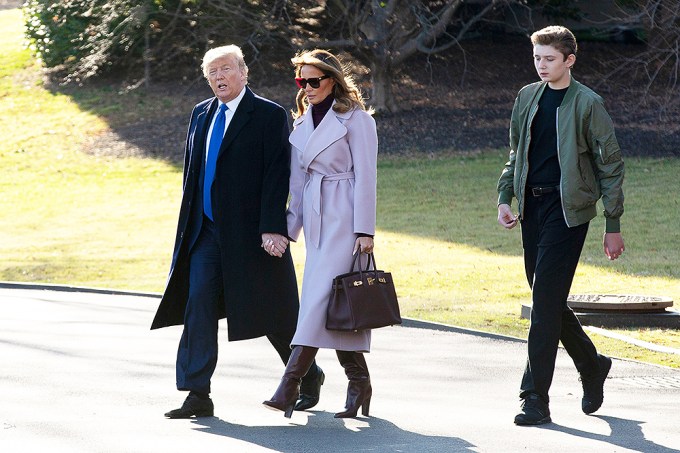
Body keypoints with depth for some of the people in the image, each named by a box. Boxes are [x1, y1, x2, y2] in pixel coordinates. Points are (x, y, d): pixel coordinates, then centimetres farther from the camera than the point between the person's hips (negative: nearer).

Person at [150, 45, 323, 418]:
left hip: (250, 233, -5)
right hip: (206, 232, 5)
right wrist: (189, 224, 13)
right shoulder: (201, 114, 13)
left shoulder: (269, 116, -7)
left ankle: (307, 376, 30)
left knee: (272, 313, 6)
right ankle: (197, 396, -5)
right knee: (198, 307, -5)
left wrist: (272, 229, -20)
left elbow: (277, 175, -12)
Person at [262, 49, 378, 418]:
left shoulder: (356, 119, -4)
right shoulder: (302, 123, 16)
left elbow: (365, 177, -8)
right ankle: (359, 385, 11)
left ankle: (290, 386, -21)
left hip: (345, 218, -7)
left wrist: (364, 230, -13)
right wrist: (290, 227, 15)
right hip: (315, 218, 7)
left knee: (321, 295, -14)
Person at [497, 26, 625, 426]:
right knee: (548, 300, 12)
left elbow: (611, 164, -2)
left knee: (546, 301, -12)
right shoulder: (528, 97, 12)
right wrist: (505, 197, 8)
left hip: (568, 209, -6)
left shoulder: (588, 104, -5)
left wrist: (613, 225, -4)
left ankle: (536, 399, -11)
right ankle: (592, 366, 34)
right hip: (532, 207, 6)